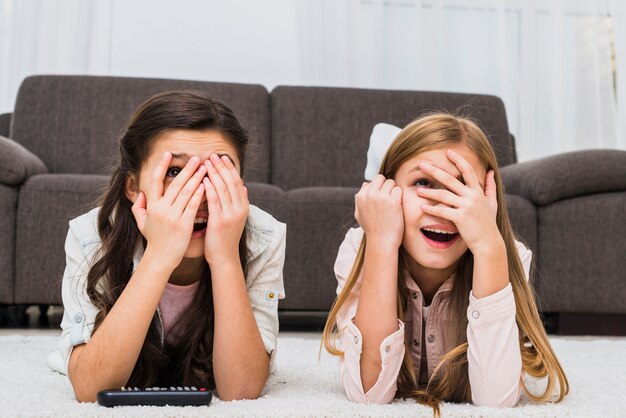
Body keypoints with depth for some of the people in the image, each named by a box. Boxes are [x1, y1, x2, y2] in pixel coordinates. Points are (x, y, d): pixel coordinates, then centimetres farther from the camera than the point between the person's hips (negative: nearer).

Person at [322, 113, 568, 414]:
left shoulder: (507, 257, -34)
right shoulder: (357, 250, -34)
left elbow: (496, 398, -45)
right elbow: (368, 393, -43)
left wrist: (489, 247, -53)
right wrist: (381, 243, -50)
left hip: (463, 393, 1)